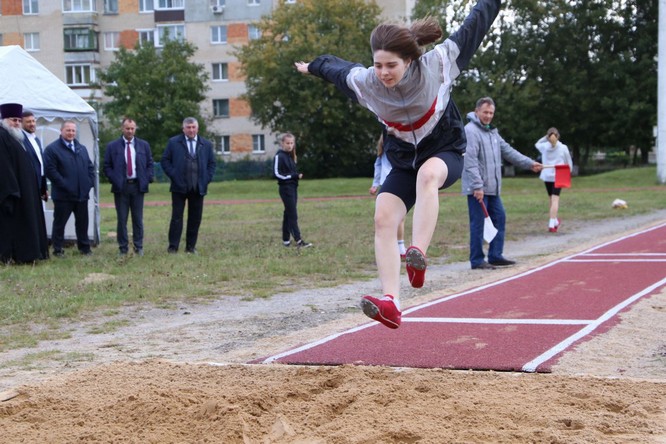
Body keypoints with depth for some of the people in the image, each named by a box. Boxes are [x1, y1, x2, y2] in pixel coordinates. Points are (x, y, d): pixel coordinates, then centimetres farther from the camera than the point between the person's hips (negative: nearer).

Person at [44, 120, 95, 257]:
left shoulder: (82, 148, 16)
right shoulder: (52, 149, -6)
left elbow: (90, 167, 18)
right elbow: (50, 170, -14)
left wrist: (90, 183, 3)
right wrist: (64, 185, -16)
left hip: (82, 194, 6)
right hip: (63, 194, -5)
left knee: (82, 222, 12)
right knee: (60, 222, 2)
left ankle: (84, 247, 21)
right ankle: (58, 249, 9)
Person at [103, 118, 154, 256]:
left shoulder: (144, 145, 9)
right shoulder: (112, 146, 3)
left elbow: (150, 164, 12)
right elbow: (107, 166, 4)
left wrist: (147, 179, -1)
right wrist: (114, 180, -7)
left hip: (138, 185, 1)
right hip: (121, 187, -1)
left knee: (138, 219, 5)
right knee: (122, 219, 1)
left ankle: (138, 247, 12)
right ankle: (123, 248, 7)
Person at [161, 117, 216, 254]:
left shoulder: (206, 145, 11)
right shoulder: (173, 142, 4)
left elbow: (211, 163, 13)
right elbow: (165, 161, 4)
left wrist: (206, 179, 1)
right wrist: (173, 176, -5)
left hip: (199, 187, 2)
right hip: (179, 187, -2)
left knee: (195, 218, 5)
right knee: (177, 217, -2)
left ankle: (191, 247, 12)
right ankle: (173, 247, 0)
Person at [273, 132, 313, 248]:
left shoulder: (290, 156, 15)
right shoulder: (279, 156, -11)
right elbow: (277, 173, -16)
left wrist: (297, 175, 3)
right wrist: (293, 176, -18)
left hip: (293, 187, 8)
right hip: (285, 188, -8)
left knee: (288, 214, 12)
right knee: (293, 215, -11)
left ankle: (286, 240, 18)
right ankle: (298, 241, -14)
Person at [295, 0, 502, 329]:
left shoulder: (438, 63, -20)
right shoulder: (364, 82, -13)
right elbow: (337, 67, 12)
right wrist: (313, 67, 31)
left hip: (445, 152, -3)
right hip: (404, 160, 3)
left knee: (427, 174, -40)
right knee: (383, 219, -20)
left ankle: (418, 255, -48)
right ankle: (390, 302, -27)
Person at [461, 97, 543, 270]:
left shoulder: (492, 132, 18)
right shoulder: (470, 131, -13)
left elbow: (508, 151, 22)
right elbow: (470, 161, -20)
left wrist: (529, 163, 17)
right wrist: (477, 186, -24)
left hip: (492, 188, 10)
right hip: (477, 189, -9)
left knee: (499, 218, 12)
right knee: (478, 223, -6)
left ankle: (495, 256, 19)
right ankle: (477, 261, 0)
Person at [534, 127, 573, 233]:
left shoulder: (544, 146, -1)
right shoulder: (563, 148, -3)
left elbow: (537, 144, 24)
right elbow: (569, 163, 6)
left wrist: (546, 137, 13)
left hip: (547, 176, 2)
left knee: (552, 200, 16)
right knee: (555, 200, -6)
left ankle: (555, 221, 28)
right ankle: (552, 224, -14)